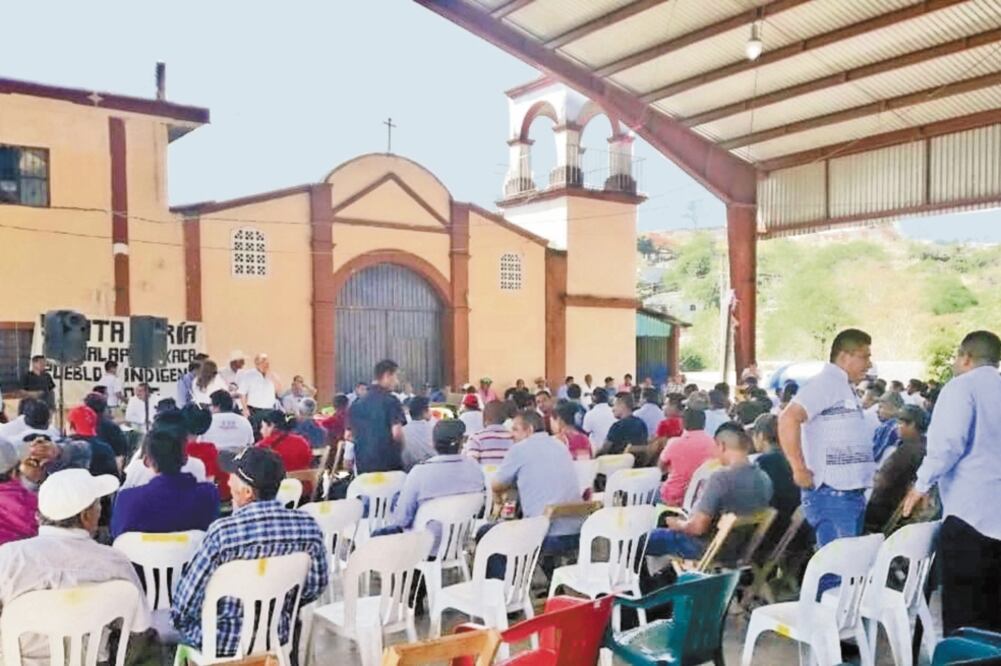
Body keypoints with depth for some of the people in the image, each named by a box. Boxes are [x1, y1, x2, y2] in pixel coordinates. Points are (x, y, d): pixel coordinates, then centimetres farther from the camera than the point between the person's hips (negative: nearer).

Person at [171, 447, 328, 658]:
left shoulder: (223, 531, -26)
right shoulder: (307, 525, -15)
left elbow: (191, 594, -15)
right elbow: (317, 585, -3)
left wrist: (178, 617, 6)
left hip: (221, 640, -3)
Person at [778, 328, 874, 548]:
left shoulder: (848, 389, 19)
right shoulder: (824, 384, -11)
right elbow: (788, 419, -24)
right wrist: (799, 469, -21)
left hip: (853, 493, 10)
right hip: (831, 494, -10)